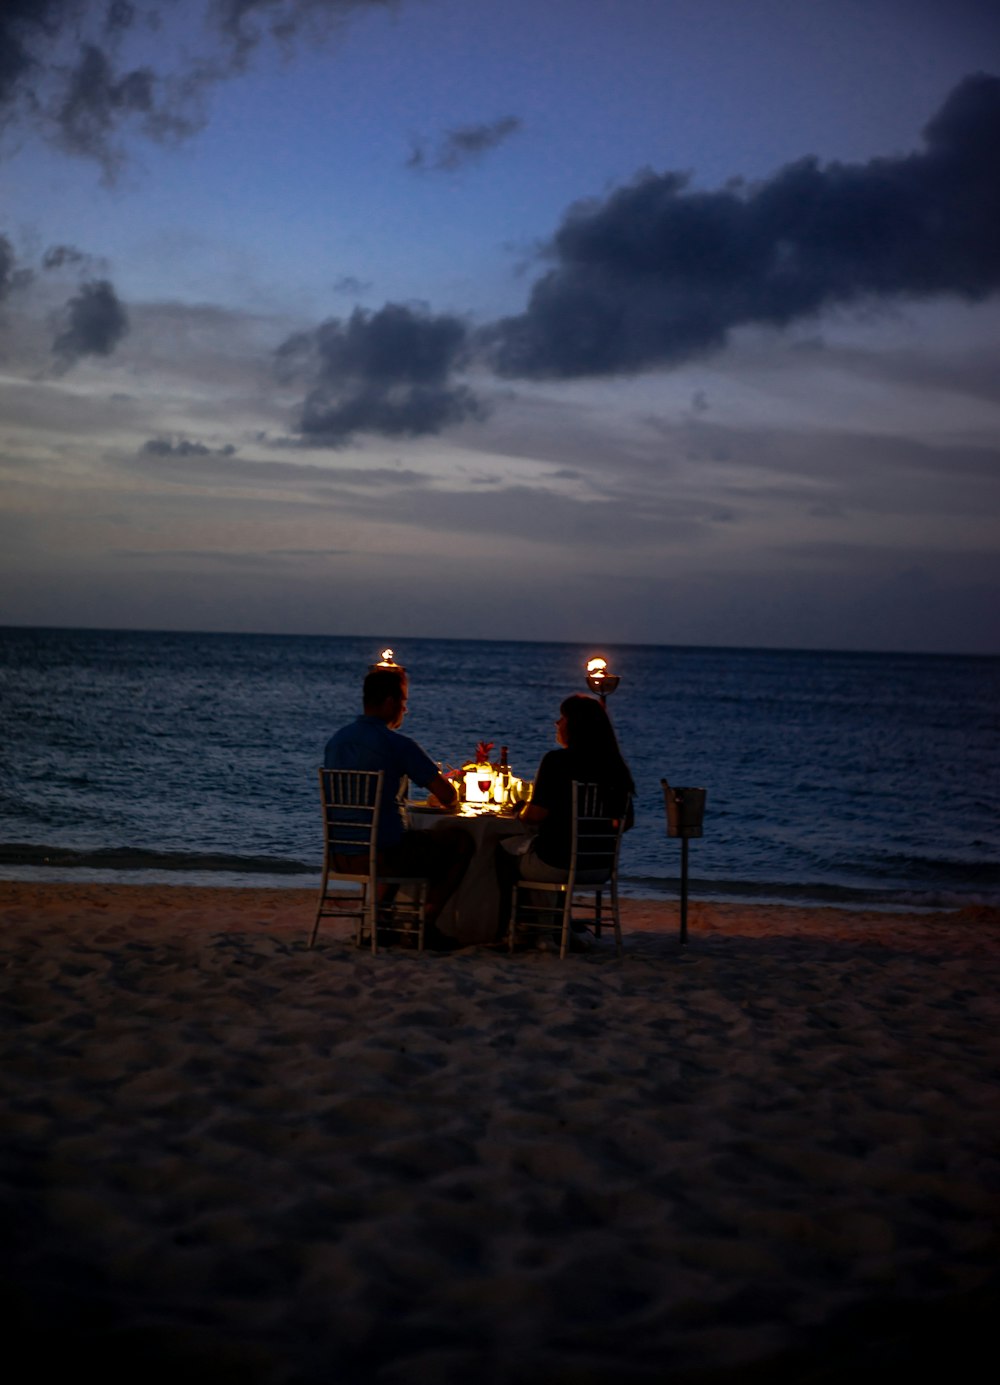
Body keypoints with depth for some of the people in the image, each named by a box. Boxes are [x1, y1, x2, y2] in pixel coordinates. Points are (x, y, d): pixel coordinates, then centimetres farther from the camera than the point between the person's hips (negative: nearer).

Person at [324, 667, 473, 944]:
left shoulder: (335, 740, 7)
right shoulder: (398, 744, -15)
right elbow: (448, 796, -16)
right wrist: (450, 804, 11)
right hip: (387, 856, -8)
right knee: (462, 841, 11)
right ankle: (426, 923, 12)